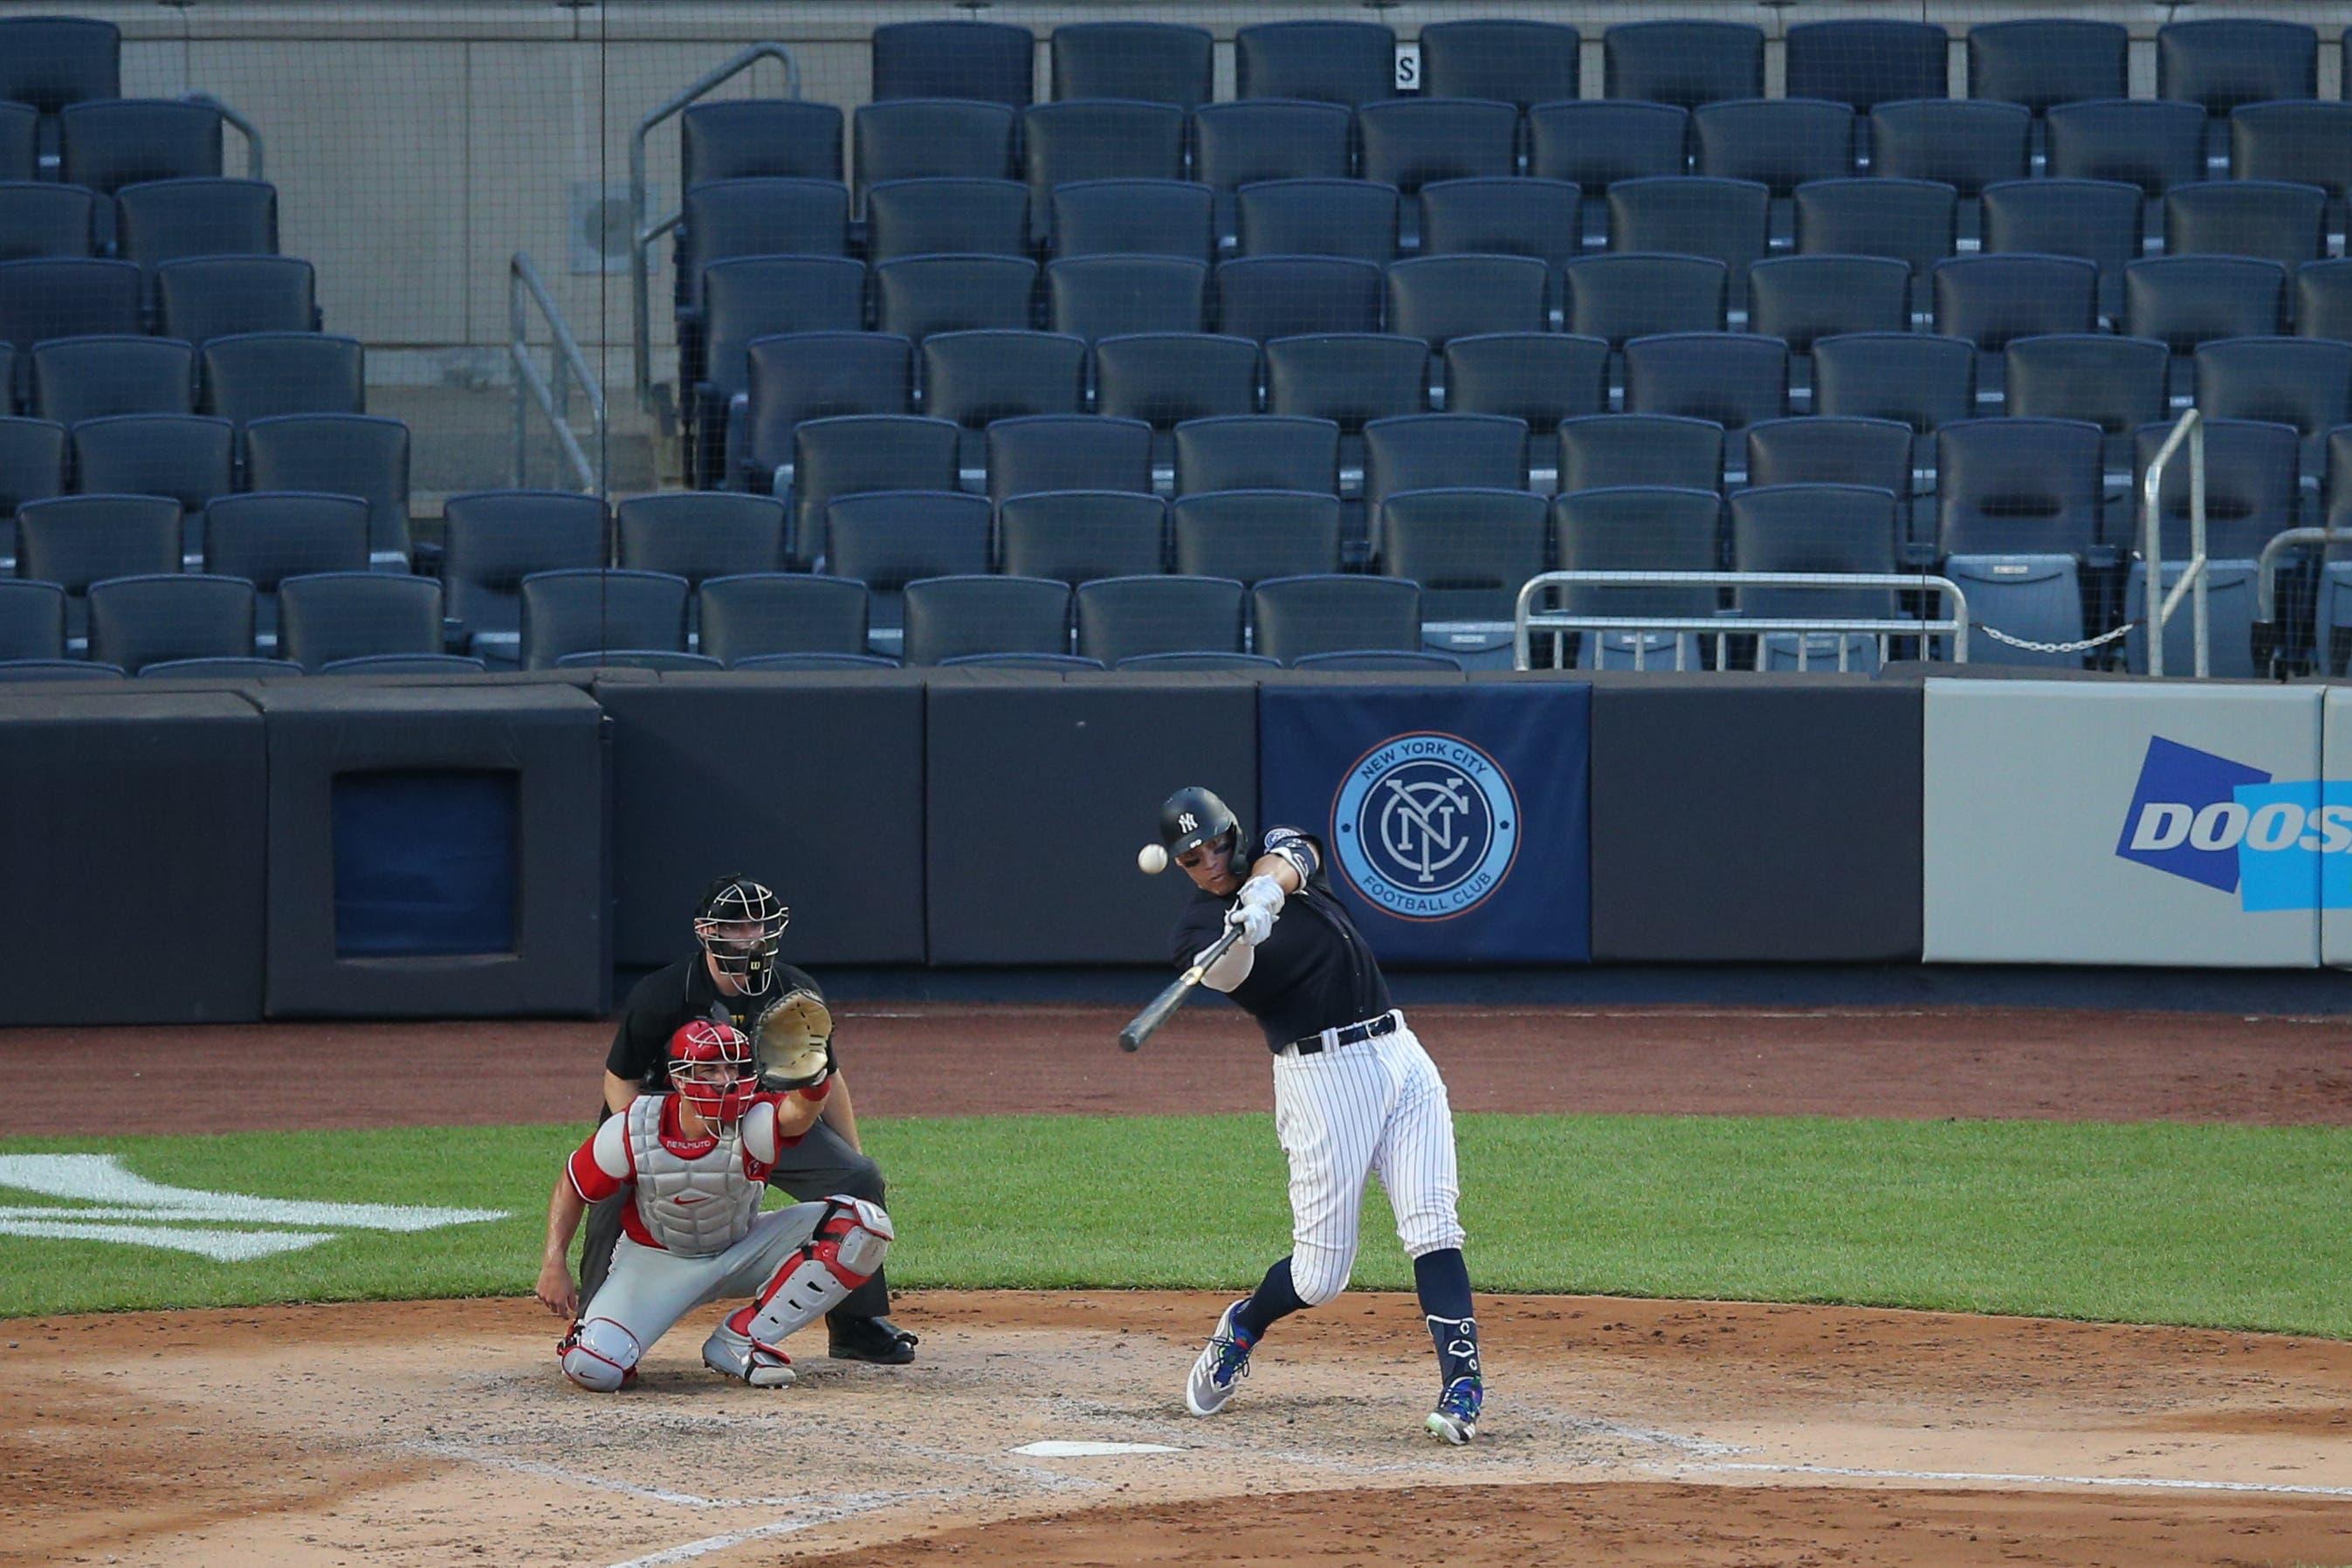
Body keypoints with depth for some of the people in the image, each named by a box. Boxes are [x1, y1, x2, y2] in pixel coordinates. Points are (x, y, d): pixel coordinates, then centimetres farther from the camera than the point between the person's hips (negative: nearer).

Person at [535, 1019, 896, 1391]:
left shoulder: (753, 1125, -26)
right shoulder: (631, 1132, -22)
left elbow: (799, 1113, -50)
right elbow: (572, 1188, -6)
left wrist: (810, 1077, -74)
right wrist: (554, 1266, -13)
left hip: (742, 1253, 2)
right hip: (658, 1262, -2)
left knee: (864, 1226, -21)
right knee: (593, 1366, -28)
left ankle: (740, 1339, -12)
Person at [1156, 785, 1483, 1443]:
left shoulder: (1274, 852, 11)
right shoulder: (1198, 927, -1)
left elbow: (1290, 859, -14)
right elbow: (1224, 976, -24)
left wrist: (1266, 891, -37)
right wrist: (1243, 936, -47)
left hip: (1397, 1053, 3)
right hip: (1322, 1076, -3)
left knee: (1432, 1225, -11)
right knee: (1320, 1274, -2)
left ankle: (1462, 1383, -16)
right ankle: (1241, 1329, 29)